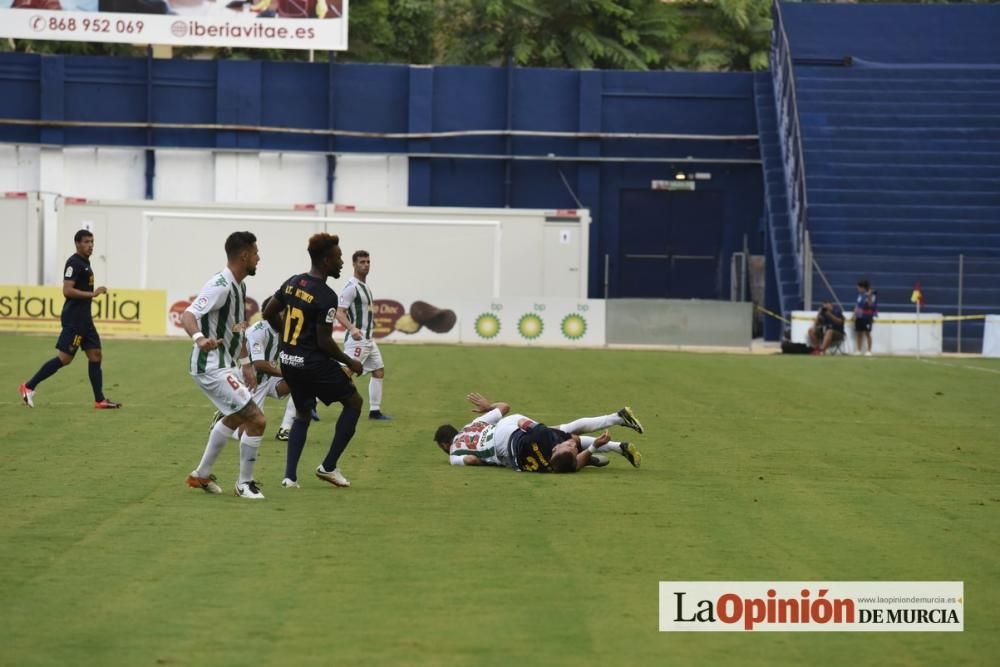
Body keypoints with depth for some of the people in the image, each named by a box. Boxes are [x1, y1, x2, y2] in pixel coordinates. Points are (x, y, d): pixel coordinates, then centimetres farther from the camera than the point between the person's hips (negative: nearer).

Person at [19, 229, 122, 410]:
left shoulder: (85, 263, 16)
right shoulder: (74, 263, -14)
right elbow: (67, 290, -23)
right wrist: (92, 294, -23)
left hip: (84, 318, 10)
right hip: (74, 319, -10)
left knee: (96, 355, 6)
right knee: (65, 358, -9)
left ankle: (100, 400, 6)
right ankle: (28, 387, -2)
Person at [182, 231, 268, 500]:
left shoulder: (239, 286, 9)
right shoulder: (221, 285, -21)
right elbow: (187, 315, -31)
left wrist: (246, 363, 24)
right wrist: (200, 339, -51)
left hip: (224, 364, 11)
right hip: (212, 368, -11)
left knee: (235, 417, 31)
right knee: (256, 420, -12)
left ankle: (201, 475, 41)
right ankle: (245, 483, 5)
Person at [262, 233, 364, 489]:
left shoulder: (292, 283, 4)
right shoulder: (326, 297, -19)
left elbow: (269, 314, 14)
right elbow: (324, 342, -19)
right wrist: (350, 362, -5)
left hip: (288, 361, 8)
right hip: (313, 363, -8)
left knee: (302, 413, 23)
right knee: (354, 401, 11)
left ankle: (290, 476, 12)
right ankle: (328, 467, 10)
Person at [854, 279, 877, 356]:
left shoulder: (871, 295, -9)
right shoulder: (860, 295, 11)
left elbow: (871, 305, -20)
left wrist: (869, 297, -33)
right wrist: (855, 315, 15)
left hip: (867, 317, -7)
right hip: (859, 317, 7)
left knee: (867, 333, -5)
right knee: (859, 333, 7)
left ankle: (869, 351, 0)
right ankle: (859, 350, 13)